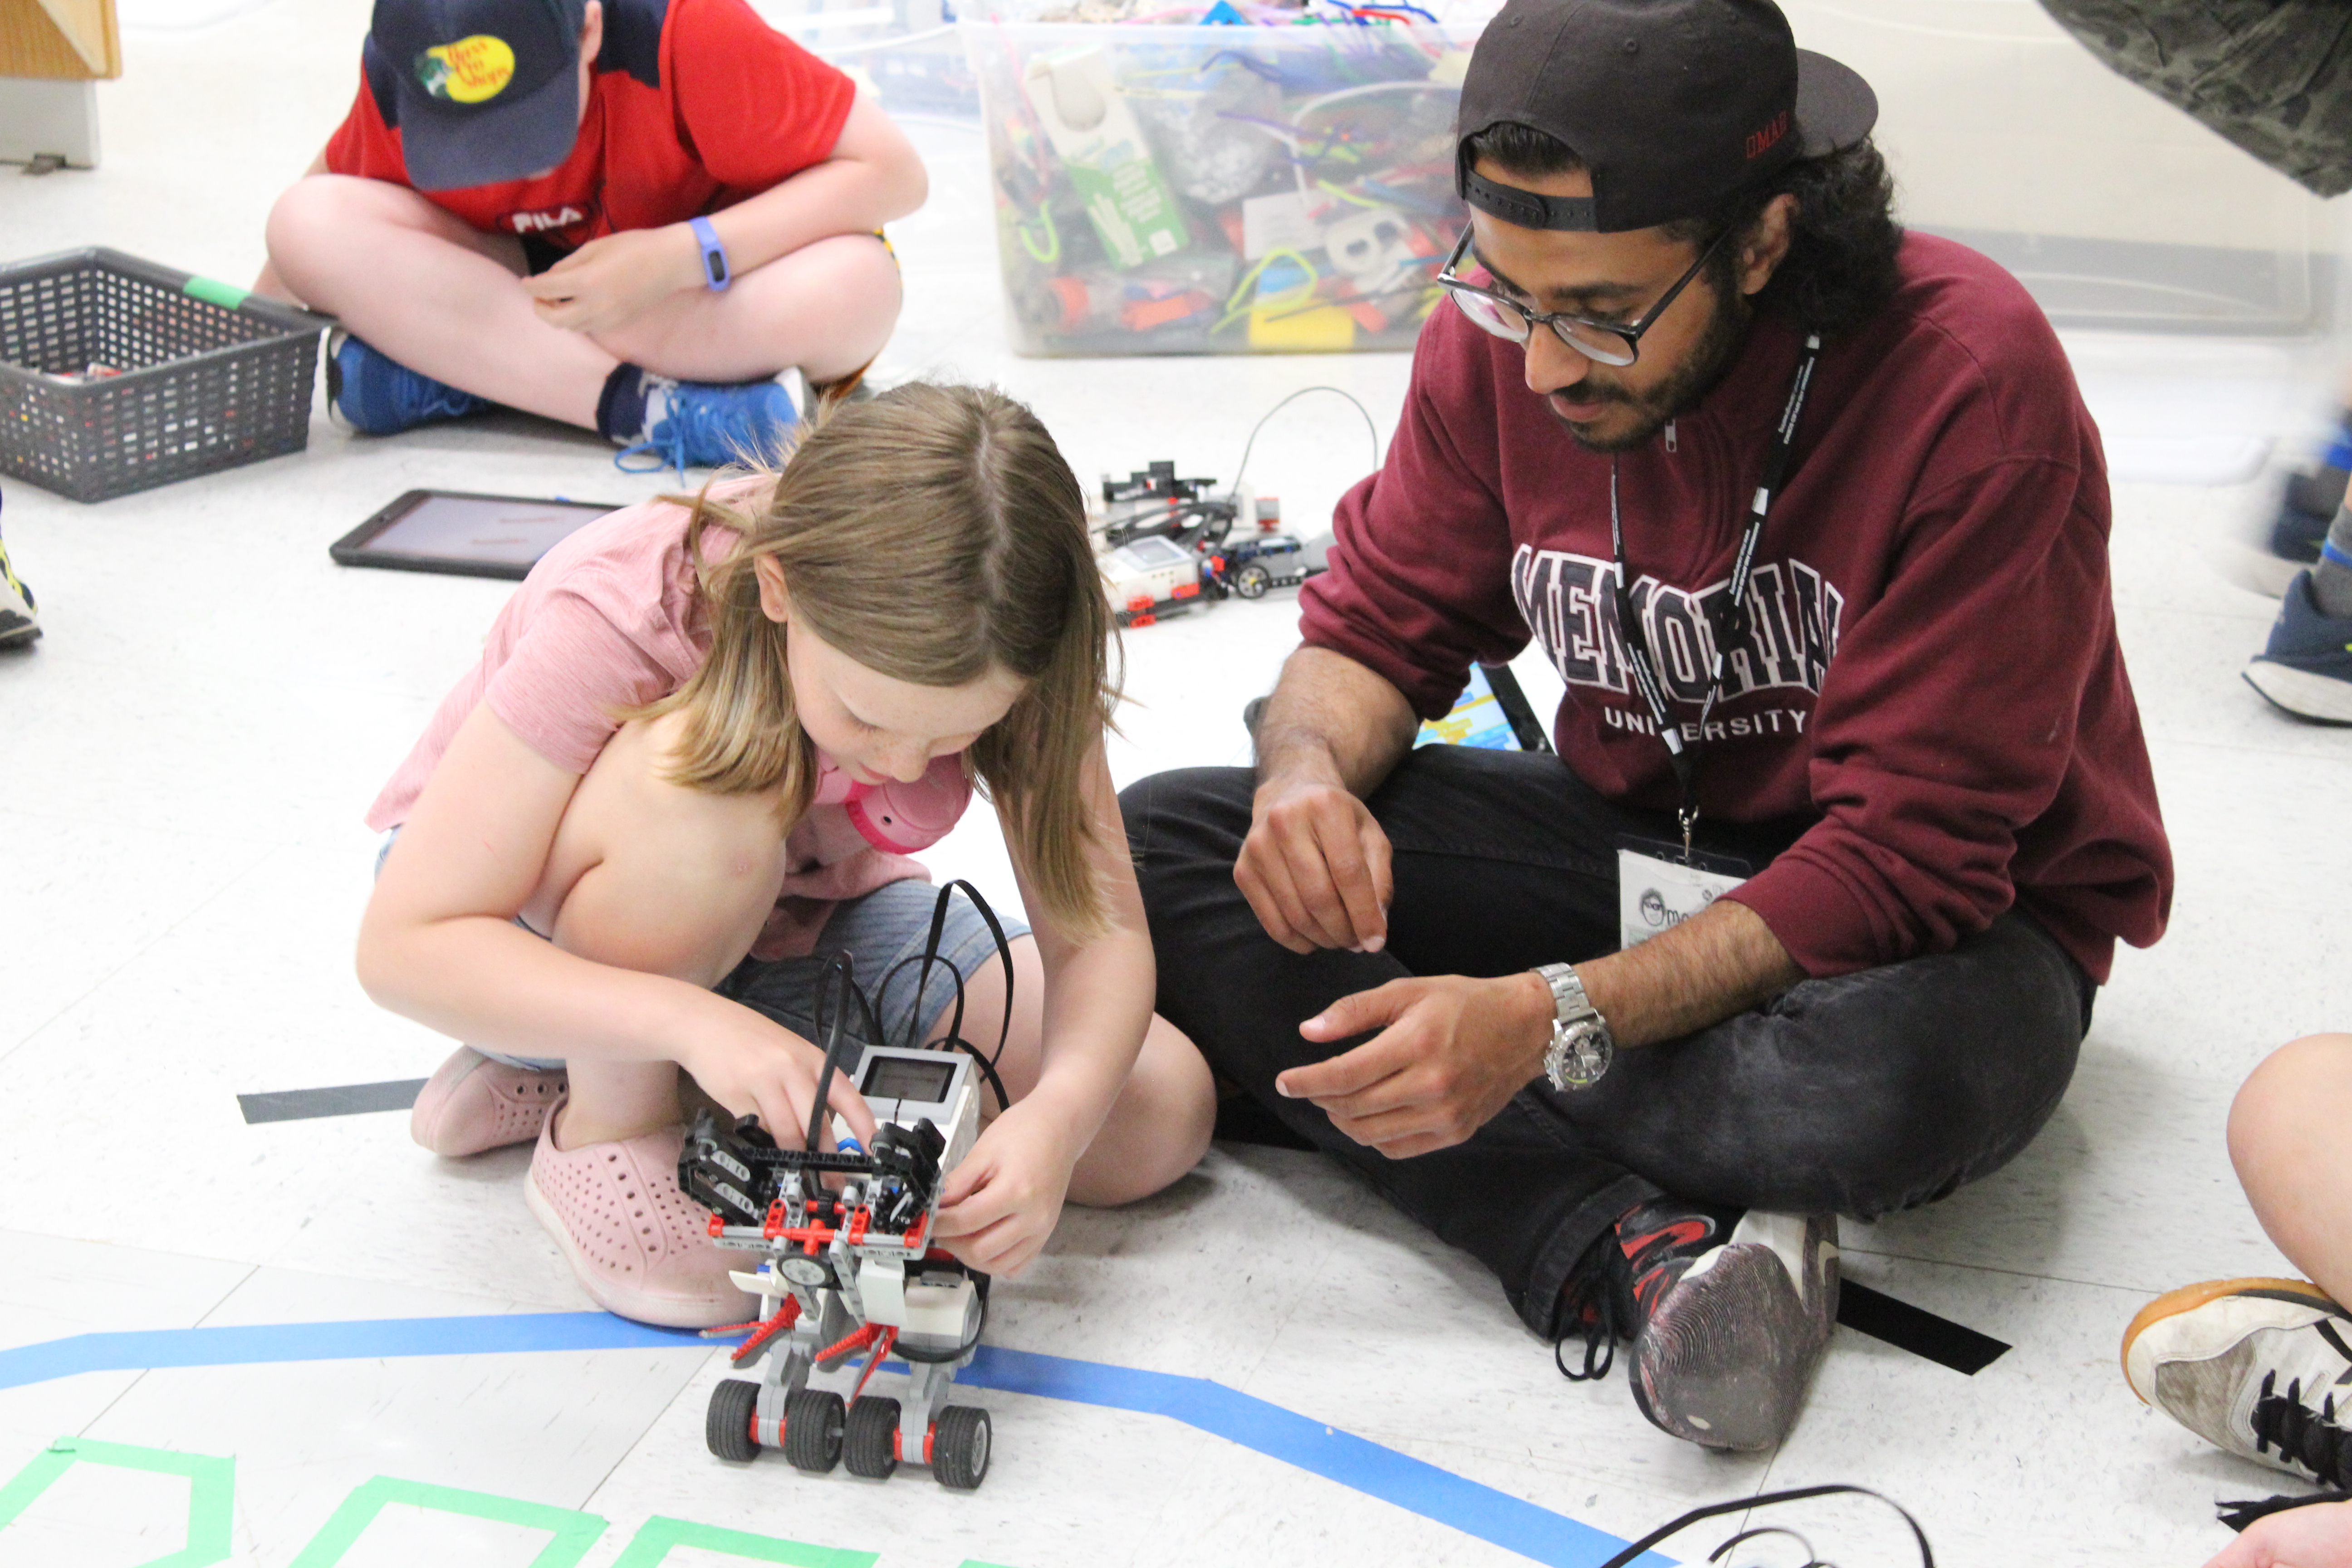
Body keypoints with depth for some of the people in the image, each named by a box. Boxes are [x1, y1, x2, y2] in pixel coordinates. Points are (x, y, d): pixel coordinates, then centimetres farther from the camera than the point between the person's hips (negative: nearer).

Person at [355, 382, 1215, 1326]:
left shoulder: (998, 651, -24)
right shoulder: (620, 617, -35)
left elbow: (1099, 930, -21)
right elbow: (401, 945, -34)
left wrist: (1057, 1114, -43)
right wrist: (692, 1018, -49)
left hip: (805, 920, 5)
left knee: (1160, 1115, -13)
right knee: (710, 803, -40)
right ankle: (604, 1125, -12)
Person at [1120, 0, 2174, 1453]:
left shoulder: (1974, 379, -26)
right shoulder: (1503, 336, -10)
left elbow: (1911, 856, -27)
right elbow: (1380, 623, 1)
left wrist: (1551, 1023, -37)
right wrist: (1310, 771, -25)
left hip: (1944, 904, -5)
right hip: (1636, 843, 5)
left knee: (1923, 1064, -42)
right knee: (1161, 842, -14)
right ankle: (1628, 1253, -29)